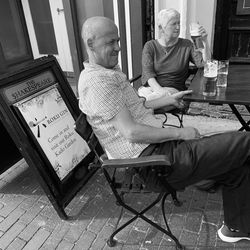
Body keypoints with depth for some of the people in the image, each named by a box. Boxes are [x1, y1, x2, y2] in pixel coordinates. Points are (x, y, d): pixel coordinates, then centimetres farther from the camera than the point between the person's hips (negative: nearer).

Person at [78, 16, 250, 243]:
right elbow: (131, 132, -22)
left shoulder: (110, 71, 16)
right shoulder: (96, 81, -17)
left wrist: (167, 100, 18)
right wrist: (179, 133, -13)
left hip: (159, 145, 10)